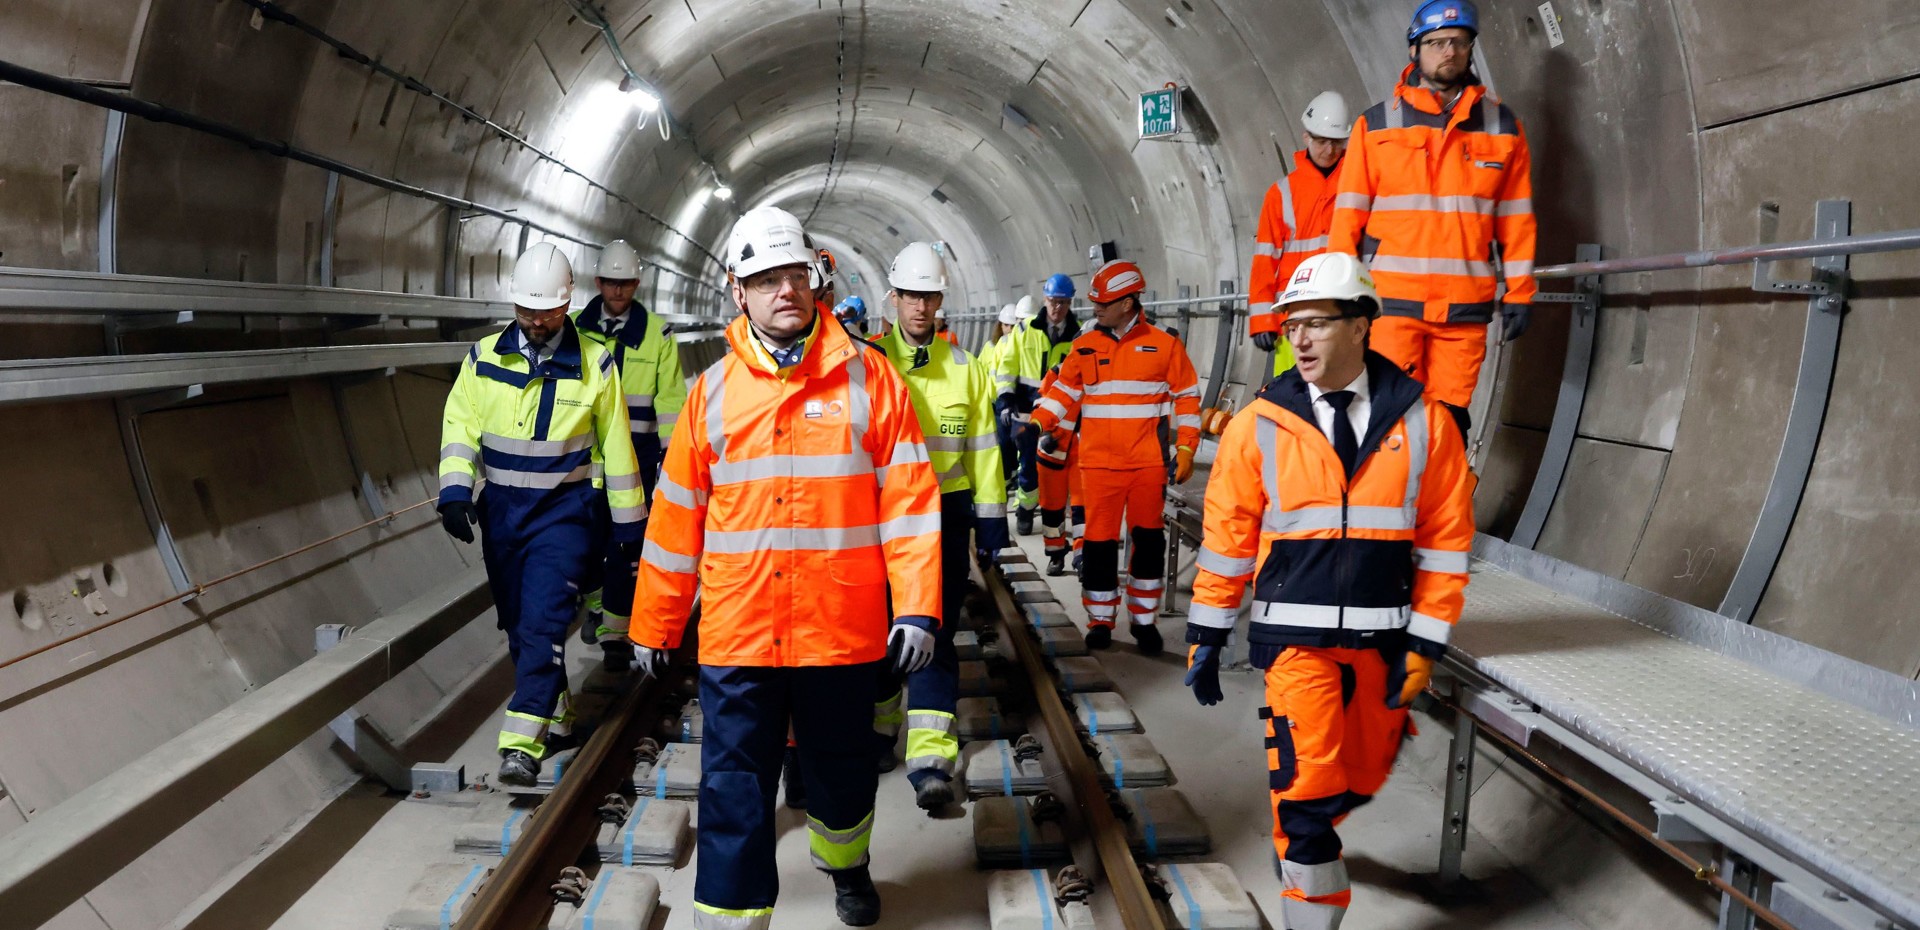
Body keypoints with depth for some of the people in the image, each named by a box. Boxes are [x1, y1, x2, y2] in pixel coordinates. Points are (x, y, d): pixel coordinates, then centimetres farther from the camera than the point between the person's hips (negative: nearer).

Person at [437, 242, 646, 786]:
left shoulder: (594, 364, -3)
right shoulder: (483, 359, 2)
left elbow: (616, 448, 2)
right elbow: (460, 426, 0)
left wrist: (629, 522, 4)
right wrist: (455, 491, -16)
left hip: (564, 512, -4)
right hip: (501, 512, 4)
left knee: (544, 621, -15)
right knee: (518, 623, 13)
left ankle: (523, 742, -16)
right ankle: (556, 713, 31)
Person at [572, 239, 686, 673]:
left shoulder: (656, 332, 1)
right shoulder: (576, 328, 4)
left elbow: (670, 397, 2)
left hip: (637, 451, -2)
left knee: (627, 543, -5)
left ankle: (615, 633, 1)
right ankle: (597, 601, 36)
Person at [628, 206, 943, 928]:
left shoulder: (868, 376, -1)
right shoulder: (713, 389, 4)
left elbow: (909, 498, -4)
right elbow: (677, 517, 8)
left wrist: (916, 607, -11)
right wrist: (653, 624, 11)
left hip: (843, 628, 0)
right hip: (736, 632, 0)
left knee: (841, 770, 19)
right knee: (733, 790, 1)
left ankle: (845, 864, 48)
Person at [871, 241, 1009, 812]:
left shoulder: (966, 369, 5)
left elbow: (982, 448, 9)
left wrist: (990, 519, 6)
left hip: (946, 514, 0)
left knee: (935, 633, -7)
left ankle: (930, 760, -11)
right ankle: (879, 724, 35)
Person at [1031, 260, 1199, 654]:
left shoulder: (1164, 345, 0)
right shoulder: (1084, 347, 6)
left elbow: (1186, 397, 5)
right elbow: (1064, 393, 9)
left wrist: (1186, 450, 0)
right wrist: (1036, 423, -7)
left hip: (1148, 463, -1)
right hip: (1099, 463, 1)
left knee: (1148, 540, 6)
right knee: (1099, 542, 2)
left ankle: (1143, 620, 18)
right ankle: (1100, 620, 14)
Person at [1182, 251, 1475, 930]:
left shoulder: (1422, 420, -3)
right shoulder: (1260, 426, -4)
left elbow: (1446, 539, 0)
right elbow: (1226, 537, 1)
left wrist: (1424, 644, -3)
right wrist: (1206, 637, 2)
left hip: (1382, 638, 2)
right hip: (1295, 636, -2)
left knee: (1362, 779, 17)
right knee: (1309, 788, -7)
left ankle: (1299, 839, 48)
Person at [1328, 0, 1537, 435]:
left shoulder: (1501, 126, 10)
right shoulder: (1377, 124, 5)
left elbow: (1515, 218, 10)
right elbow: (1349, 215, 4)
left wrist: (1518, 293, 6)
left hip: (1466, 305, 2)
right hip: (1391, 300, -2)